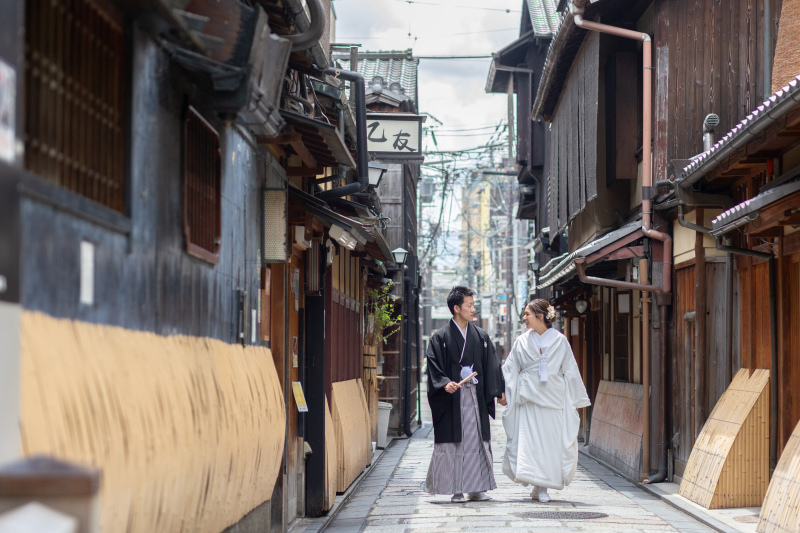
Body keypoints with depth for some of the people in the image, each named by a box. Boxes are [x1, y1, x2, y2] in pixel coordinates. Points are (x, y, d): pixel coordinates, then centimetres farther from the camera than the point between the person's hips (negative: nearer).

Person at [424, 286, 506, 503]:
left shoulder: (481, 336, 11)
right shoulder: (441, 338, -1)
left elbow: (492, 366, 12)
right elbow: (434, 366, -6)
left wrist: (500, 391, 5)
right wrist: (445, 383, -23)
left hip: (476, 396, 4)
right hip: (452, 396, -4)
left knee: (478, 440, 4)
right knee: (454, 442, -4)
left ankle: (476, 488, 11)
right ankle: (456, 490, 2)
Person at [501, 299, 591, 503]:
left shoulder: (560, 341, 4)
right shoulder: (522, 341, 7)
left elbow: (570, 371, 6)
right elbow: (510, 370, 10)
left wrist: (575, 399, 5)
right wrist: (503, 391, 1)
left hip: (553, 399, 0)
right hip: (529, 399, 1)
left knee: (552, 441, -1)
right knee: (530, 441, -8)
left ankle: (542, 487, 7)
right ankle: (539, 487, -4)